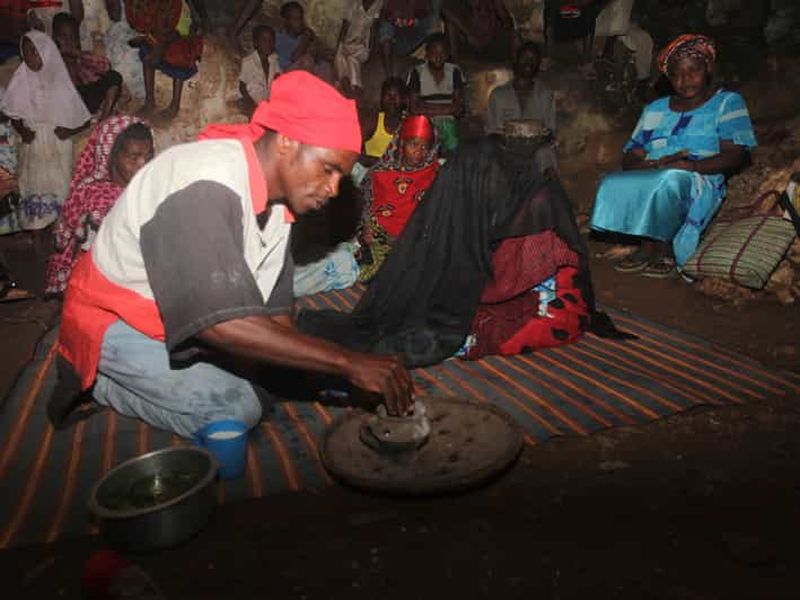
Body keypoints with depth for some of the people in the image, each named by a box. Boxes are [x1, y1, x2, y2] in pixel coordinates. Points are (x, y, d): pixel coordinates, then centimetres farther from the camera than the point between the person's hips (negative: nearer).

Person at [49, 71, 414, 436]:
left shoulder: (275, 198, -4)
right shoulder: (208, 184, -31)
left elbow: (275, 316, -4)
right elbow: (218, 322, -40)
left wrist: (345, 374, -16)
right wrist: (348, 362, -38)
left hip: (184, 318, 9)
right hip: (118, 324, -9)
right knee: (236, 410, -19)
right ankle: (98, 381, -2)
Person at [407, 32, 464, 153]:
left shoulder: (454, 72, 9)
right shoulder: (417, 73, 2)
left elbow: (458, 107, 3)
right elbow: (414, 108, -5)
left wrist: (427, 107, -7)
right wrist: (445, 109, -4)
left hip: (447, 121, 2)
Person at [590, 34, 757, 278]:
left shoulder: (727, 102, 12)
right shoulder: (654, 109, 23)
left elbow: (736, 157, -2)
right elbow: (629, 160, 12)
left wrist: (691, 166, -18)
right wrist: (656, 164, -11)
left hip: (699, 186, -3)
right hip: (647, 183, 4)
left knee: (671, 179, -38)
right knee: (612, 184, -28)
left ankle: (663, 247, -18)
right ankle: (648, 247, -17)